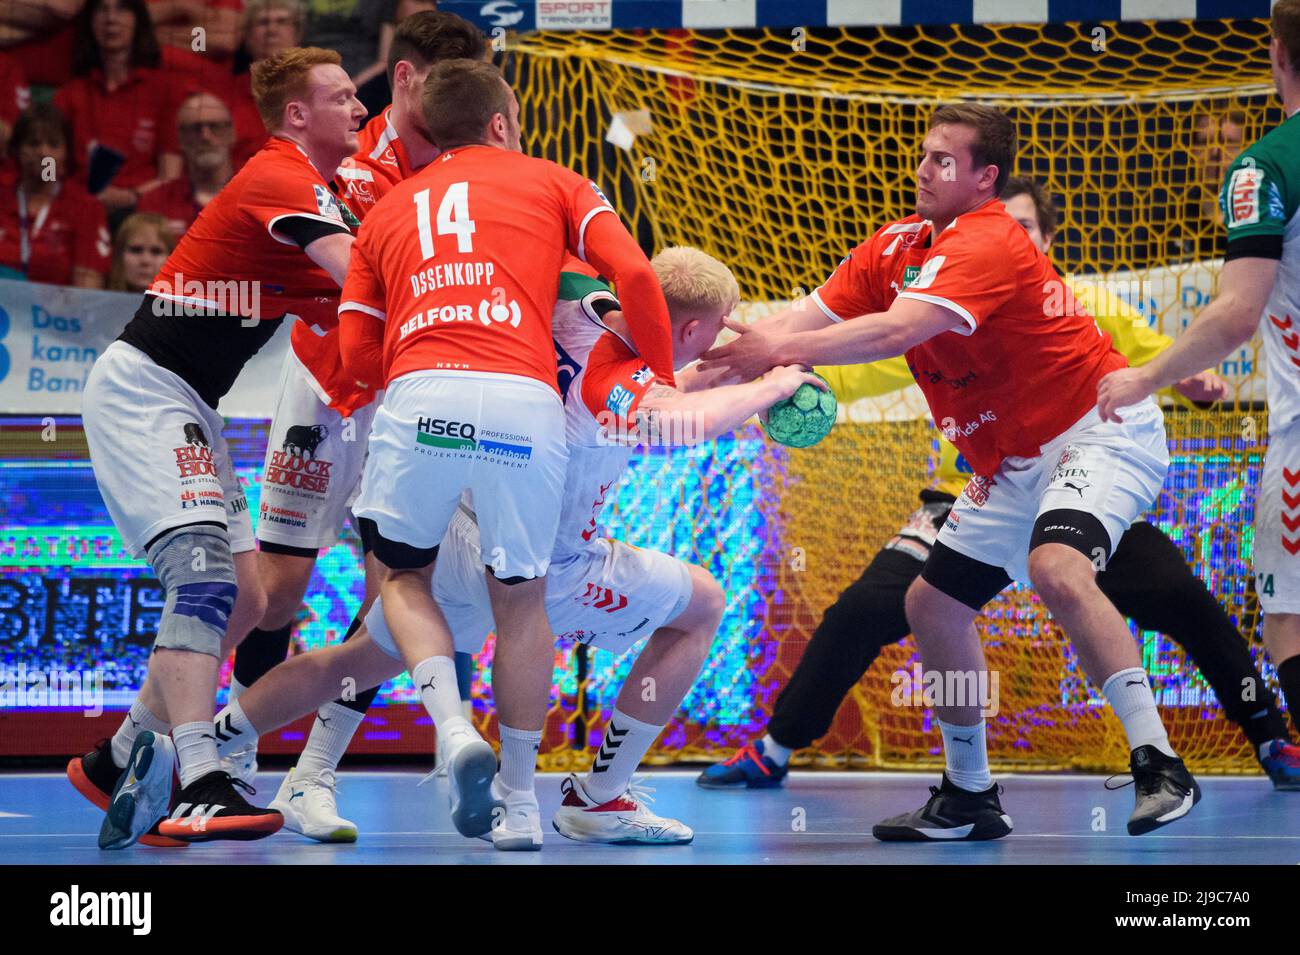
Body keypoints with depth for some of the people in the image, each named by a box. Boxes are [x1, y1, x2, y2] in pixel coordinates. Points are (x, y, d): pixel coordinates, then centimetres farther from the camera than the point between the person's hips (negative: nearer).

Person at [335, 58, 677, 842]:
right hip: (525, 402, -1)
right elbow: (633, 272, 8)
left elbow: (358, 351, 18)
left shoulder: (387, 212, 26)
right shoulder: (549, 181, 21)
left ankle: (456, 732, -4)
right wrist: (664, 376, 19)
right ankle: (519, 797, 17)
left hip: (420, 395, 1)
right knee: (521, 597, 15)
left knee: (403, 575, 20)